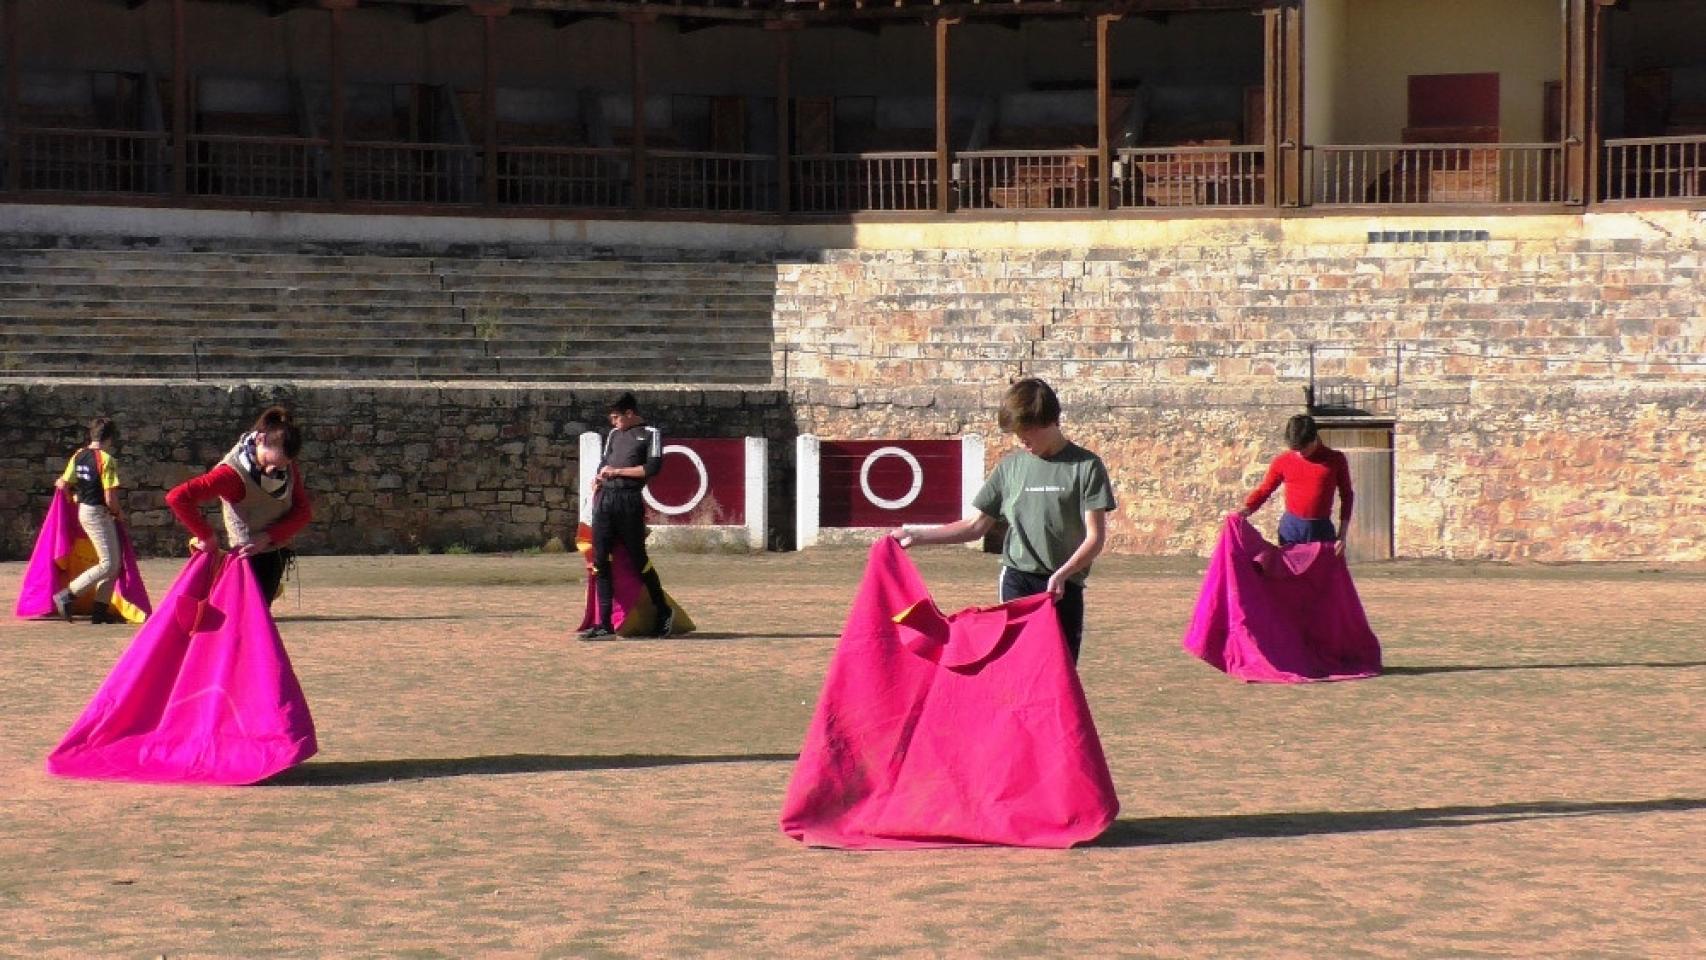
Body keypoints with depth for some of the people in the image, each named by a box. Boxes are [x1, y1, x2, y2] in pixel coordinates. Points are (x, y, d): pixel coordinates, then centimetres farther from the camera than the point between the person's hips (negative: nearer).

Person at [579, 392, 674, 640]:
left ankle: (663, 612, 18)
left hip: (629, 501, -6)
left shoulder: (651, 434, 1)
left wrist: (617, 471, -7)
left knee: (638, 559, 0)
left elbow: (652, 468, -9)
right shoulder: (614, 434, 20)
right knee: (600, 562, 0)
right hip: (604, 500, 6)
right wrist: (597, 480, 5)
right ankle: (605, 624, 1)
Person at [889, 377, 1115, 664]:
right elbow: (976, 525, 14)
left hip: (1064, 589, -2)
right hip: (1016, 585, 2)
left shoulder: (1086, 466, -3)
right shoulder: (1010, 466, 8)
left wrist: (1062, 574, -21)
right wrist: (916, 535, 8)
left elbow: (1095, 536, -7)